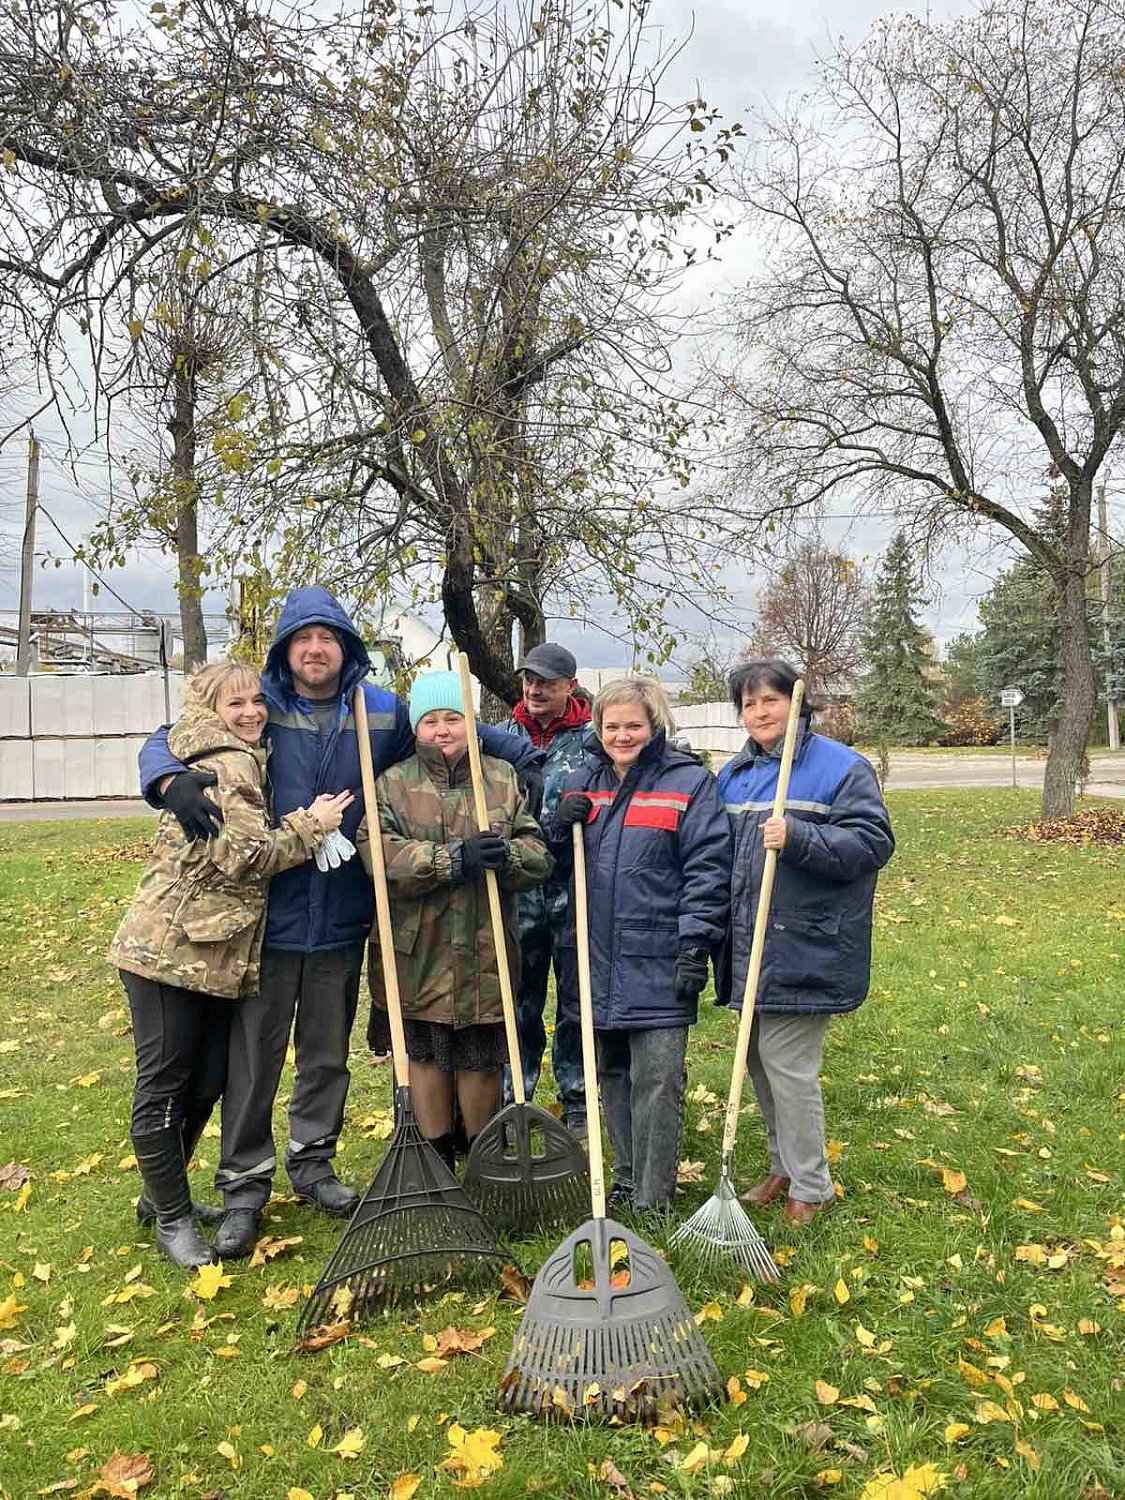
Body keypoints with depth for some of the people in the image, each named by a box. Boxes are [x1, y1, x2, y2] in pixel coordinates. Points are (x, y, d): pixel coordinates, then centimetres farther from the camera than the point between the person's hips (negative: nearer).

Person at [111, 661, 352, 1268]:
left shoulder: (241, 761, 18)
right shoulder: (228, 765, -14)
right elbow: (243, 855, -20)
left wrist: (305, 825, 9)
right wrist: (312, 825, -11)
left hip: (214, 955, 10)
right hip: (169, 948, -10)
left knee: (206, 1081, 15)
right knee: (163, 1085, 4)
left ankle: (161, 1193, 34)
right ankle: (172, 1218, 17)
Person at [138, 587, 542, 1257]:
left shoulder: (384, 711, 4)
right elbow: (166, 742, -1)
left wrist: (530, 752, 8)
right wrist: (174, 781, -23)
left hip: (342, 920, 3)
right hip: (265, 917, -2)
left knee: (328, 1054, 17)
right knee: (254, 1056, 6)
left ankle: (313, 1163, 37)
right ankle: (245, 1186, 23)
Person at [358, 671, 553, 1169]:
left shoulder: (503, 778, 6)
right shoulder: (393, 783, 2)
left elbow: (538, 854, 0)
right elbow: (379, 852, -15)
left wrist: (506, 855, -23)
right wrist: (456, 858, -23)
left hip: (484, 951, 0)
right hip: (417, 950, 0)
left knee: (481, 1059, 9)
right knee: (426, 1054, 13)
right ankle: (436, 1162, 31)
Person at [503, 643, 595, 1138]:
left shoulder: (592, 739, -3)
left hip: (573, 893, -2)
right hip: (518, 893, 3)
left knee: (576, 1005, 9)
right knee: (519, 1004, 13)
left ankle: (577, 1106, 23)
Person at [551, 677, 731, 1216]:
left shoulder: (689, 782, -5)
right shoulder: (581, 782, 11)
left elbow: (708, 870, -9)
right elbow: (557, 863, 19)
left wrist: (696, 946, -14)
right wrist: (562, 827, -3)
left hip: (658, 964, -5)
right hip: (598, 958, 6)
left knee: (655, 1082, -1)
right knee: (612, 1075, 15)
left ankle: (653, 1200, 12)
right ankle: (626, 1180, 31)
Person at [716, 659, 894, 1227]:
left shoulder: (840, 767, -7)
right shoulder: (733, 774, 12)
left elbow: (873, 842, -14)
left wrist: (798, 837, -26)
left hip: (804, 950, -7)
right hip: (750, 947, 7)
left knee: (787, 1064, -2)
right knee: (759, 1060, 16)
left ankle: (810, 1187, 17)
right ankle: (783, 1168, 35)